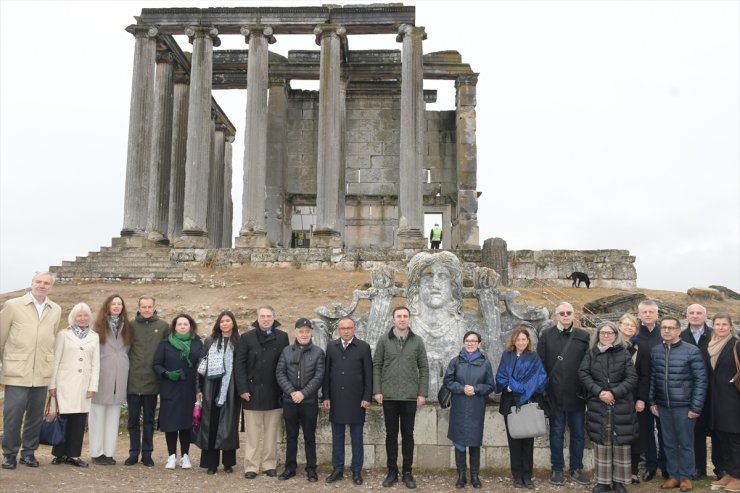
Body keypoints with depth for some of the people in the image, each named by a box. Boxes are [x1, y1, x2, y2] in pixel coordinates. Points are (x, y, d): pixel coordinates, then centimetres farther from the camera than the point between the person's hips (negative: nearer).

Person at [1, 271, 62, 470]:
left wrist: (46, 362, 14)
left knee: (36, 415, 8)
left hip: (42, 373, 3)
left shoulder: (56, 311, 8)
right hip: (17, 372, -3)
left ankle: (29, 452, 22)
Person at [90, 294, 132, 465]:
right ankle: (97, 453, 6)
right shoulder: (99, 325, 3)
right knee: (98, 413, 0)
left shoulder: (126, 326, 13)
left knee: (114, 415, 5)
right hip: (102, 373, -3)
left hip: (120, 374, 3)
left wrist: (124, 366, 5)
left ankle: (109, 452, 9)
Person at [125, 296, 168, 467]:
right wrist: (126, 371, -1)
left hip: (152, 381, 0)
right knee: (133, 419, 8)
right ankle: (134, 453, 18)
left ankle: (147, 453, 17)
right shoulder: (131, 325, 1)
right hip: (133, 381, 0)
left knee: (149, 419, 9)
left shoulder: (163, 326, 1)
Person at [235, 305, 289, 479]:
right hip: (252, 391, -1)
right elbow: (240, 365, -2)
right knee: (253, 434, 5)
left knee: (271, 433, 9)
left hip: (273, 393, 1)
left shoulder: (282, 337, 3)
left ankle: (270, 465, 18)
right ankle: (251, 466, 12)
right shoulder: (246, 338, 0)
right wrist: (243, 389, -9)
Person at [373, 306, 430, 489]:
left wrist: (423, 393, -3)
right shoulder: (384, 340, 2)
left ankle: (407, 472, 16)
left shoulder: (417, 341, 3)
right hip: (389, 395, 0)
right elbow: (377, 366, 2)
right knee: (391, 434, 8)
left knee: (408, 435, 7)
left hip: (410, 396, 0)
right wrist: (377, 391, -5)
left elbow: (424, 368, 3)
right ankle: (392, 471, 17)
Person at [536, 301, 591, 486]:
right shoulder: (546, 335, 1)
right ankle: (557, 469, 18)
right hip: (555, 394, -1)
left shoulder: (583, 336, 4)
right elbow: (540, 363, -1)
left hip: (576, 394, 1)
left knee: (578, 433, 10)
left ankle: (576, 469, 23)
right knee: (556, 433, 8)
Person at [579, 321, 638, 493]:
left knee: (621, 444, 1)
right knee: (601, 443, 4)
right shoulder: (591, 353, 7)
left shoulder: (624, 353, 4)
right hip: (598, 405, 1)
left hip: (621, 405, -1)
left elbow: (632, 378, -3)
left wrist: (614, 393, -14)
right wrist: (598, 391, -15)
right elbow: (583, 374, -2)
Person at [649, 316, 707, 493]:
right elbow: (652, 378, 11)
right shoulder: (655, 351, 5)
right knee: (669, 443, 12)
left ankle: (685, 477, 20)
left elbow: (701, 380, -8)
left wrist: (696, 407, -11)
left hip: (684, 406, -4)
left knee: (685, 443, 7)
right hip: (663, 406, 4)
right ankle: (673, 475, 23)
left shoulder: (692, 351, -9)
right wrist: (652, 401, 6)